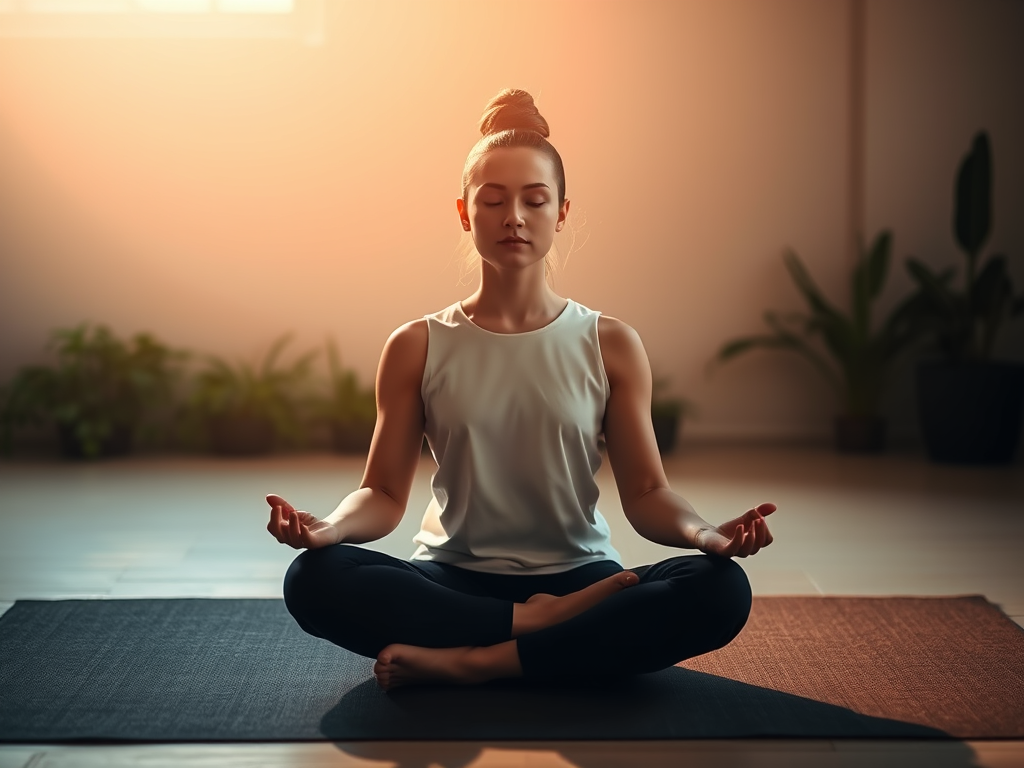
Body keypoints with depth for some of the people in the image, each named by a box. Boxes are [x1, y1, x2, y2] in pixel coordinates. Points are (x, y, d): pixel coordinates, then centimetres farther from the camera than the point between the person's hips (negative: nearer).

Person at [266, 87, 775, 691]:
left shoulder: (612, 346, 5)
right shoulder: (417, 348, 5)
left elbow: (646, 492, 2)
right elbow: (384, 493, 2)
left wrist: (704, 532, -20)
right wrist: (330, 526, -21)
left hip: (579, 580, 1)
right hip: (453, 585, 0)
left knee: (722, 590, -29)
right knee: (314, 578, -29)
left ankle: (474, 661, -26)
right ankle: (543, 625, -22)